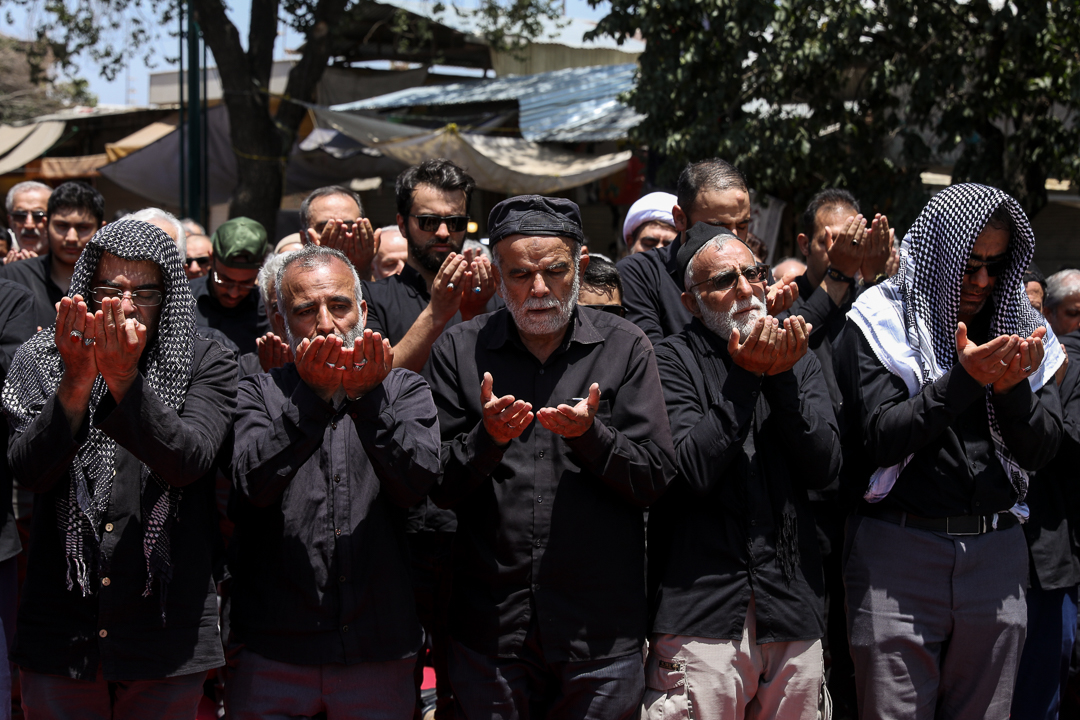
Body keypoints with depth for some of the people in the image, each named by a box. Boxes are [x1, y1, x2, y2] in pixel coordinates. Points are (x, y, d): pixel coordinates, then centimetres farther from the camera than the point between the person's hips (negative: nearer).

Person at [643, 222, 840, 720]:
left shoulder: (798, 360, 13)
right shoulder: (674, 360, -1)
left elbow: (824, 468, 2)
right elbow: (693, 471, -13)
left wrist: (782, 378, -8)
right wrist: (745, 377, -13)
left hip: (793, 611, 4)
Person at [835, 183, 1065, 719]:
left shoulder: (1018, 327, 10)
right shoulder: (880, 323, -3)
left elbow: (1041, 450, 5)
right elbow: (881, 438, -12)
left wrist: (1012, 387, -14)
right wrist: (963, 379, -21)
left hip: (996, 550, 4)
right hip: (898, 549, -4)